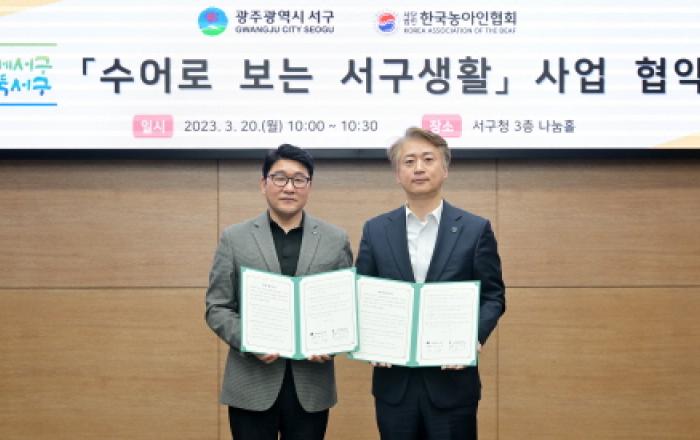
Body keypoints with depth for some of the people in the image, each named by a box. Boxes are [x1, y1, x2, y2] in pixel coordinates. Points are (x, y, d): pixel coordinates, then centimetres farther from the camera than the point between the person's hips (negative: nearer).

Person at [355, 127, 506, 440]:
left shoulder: (476, 229, 1)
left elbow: (493, 296, 1)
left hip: (452, 380, -2)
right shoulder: (375, 230, 7)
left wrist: (474, 337, -16)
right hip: (394, 381, 2)